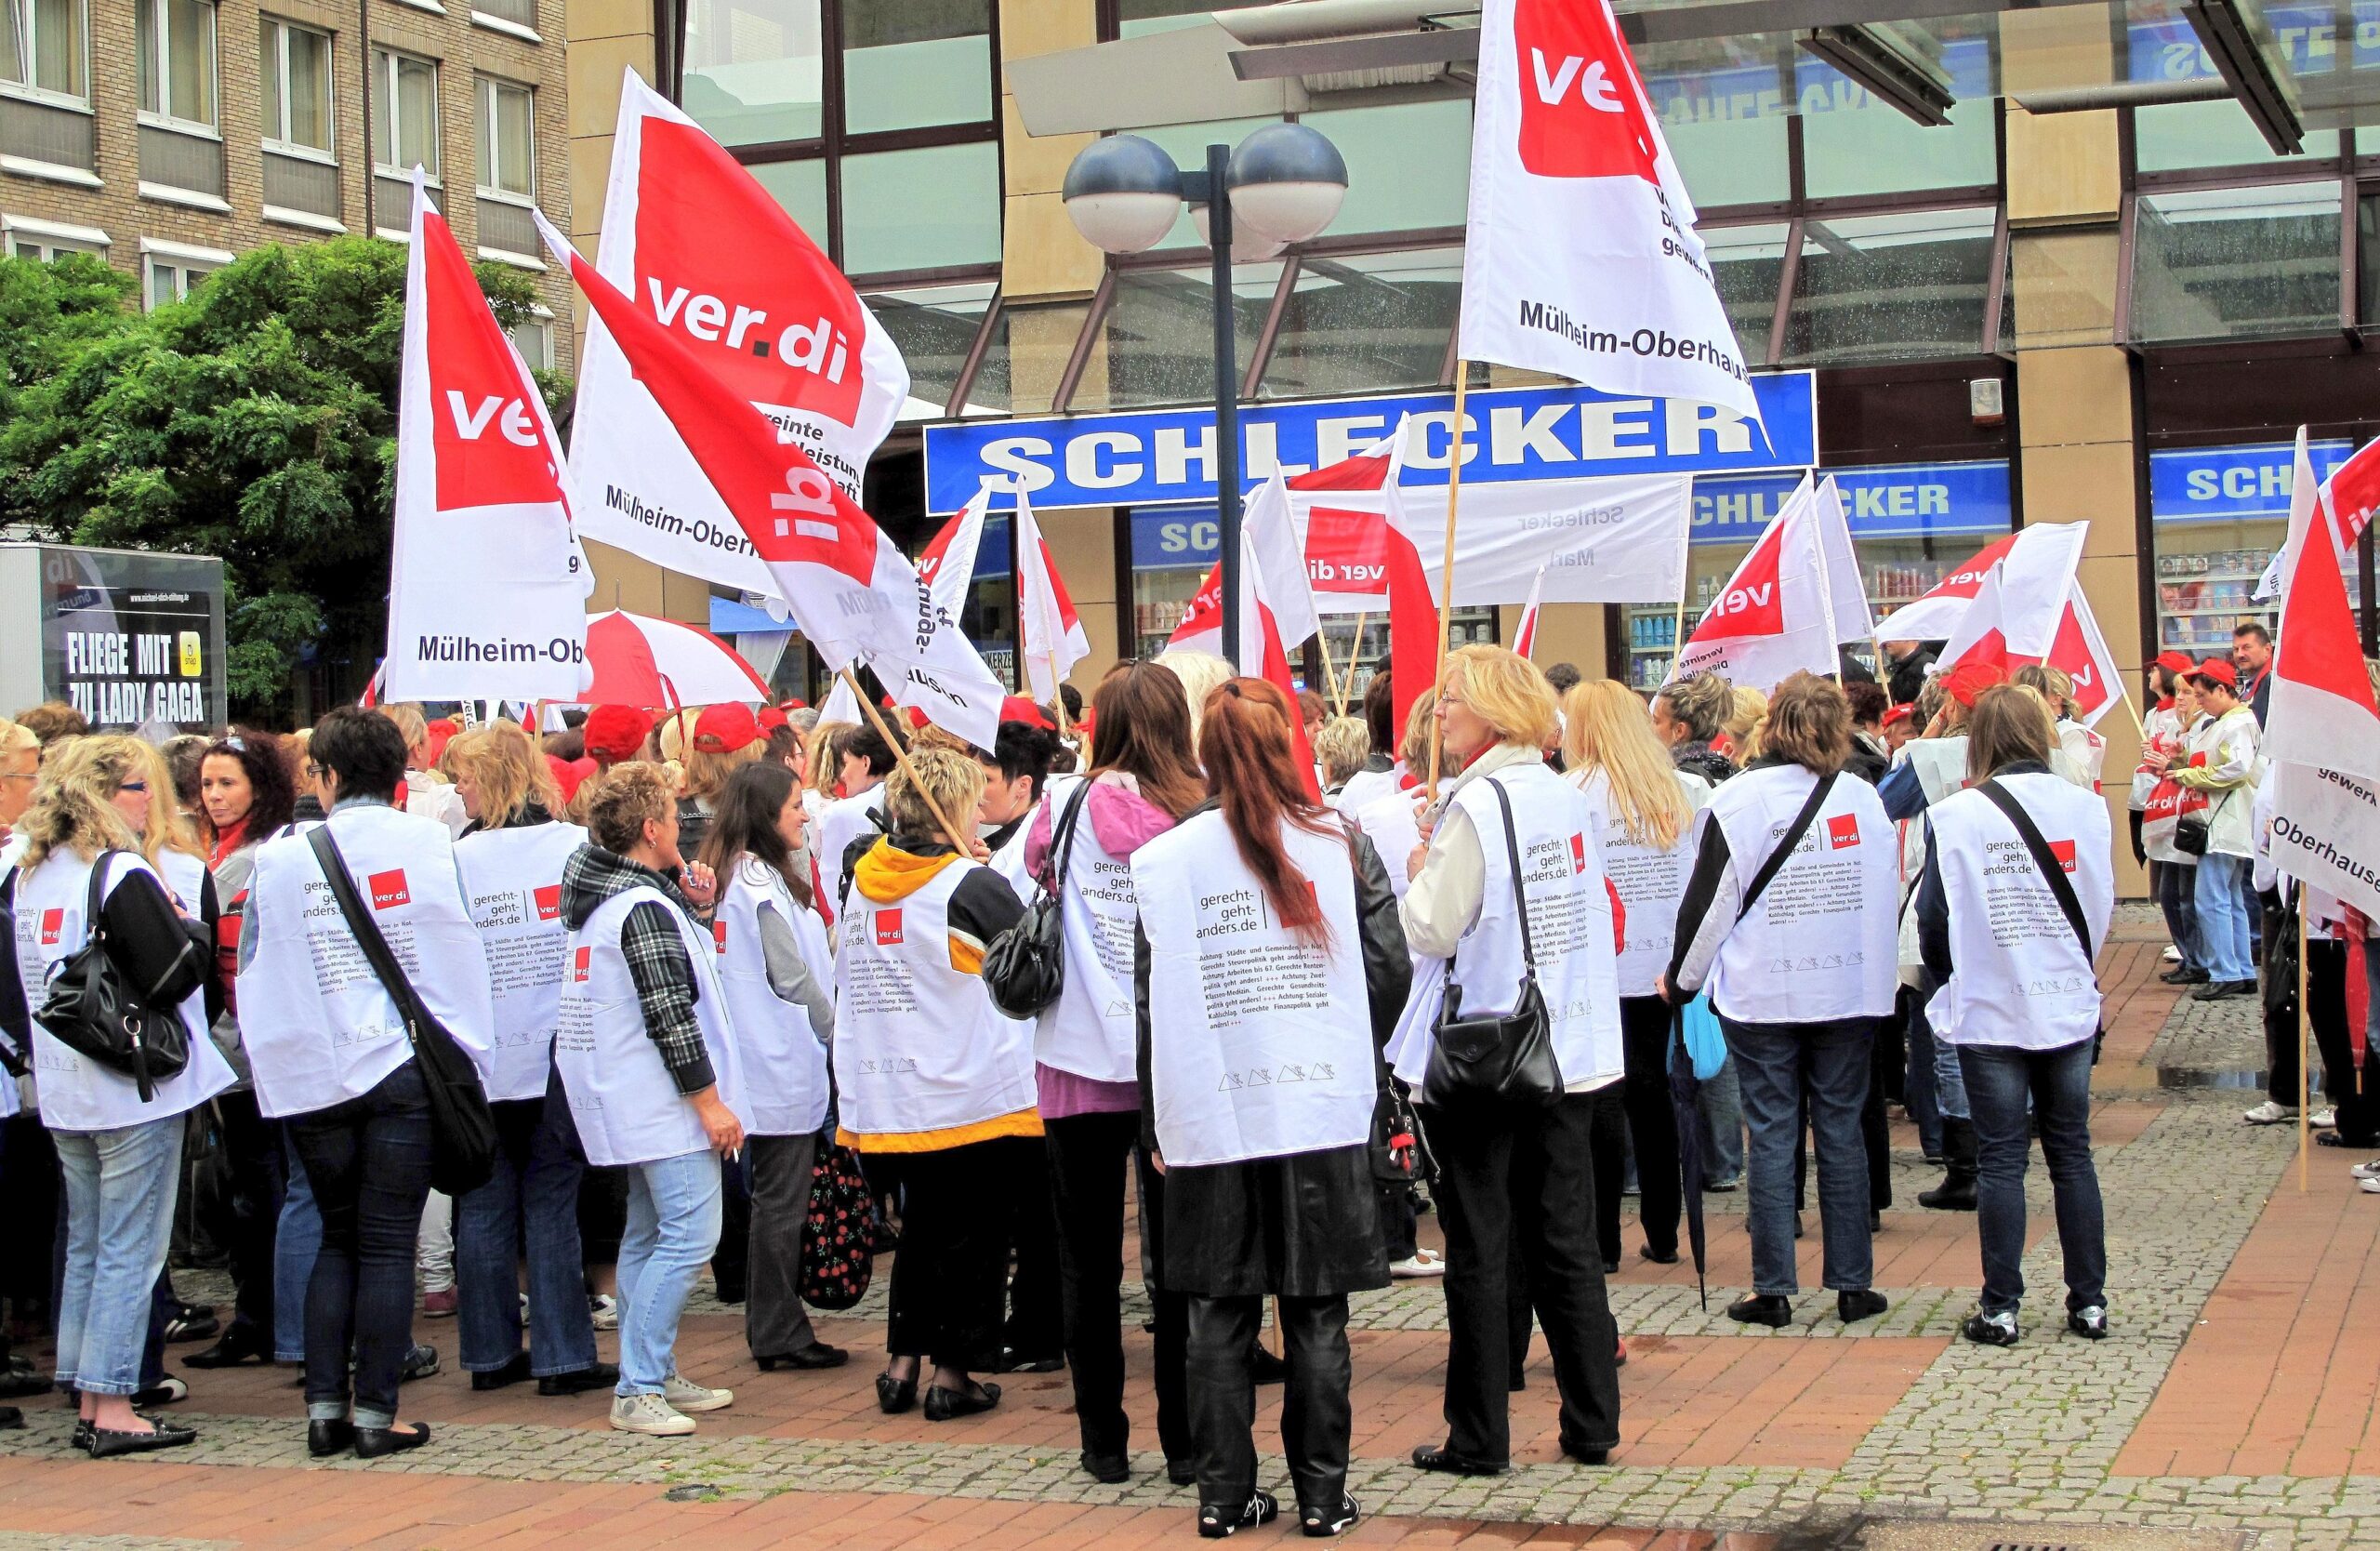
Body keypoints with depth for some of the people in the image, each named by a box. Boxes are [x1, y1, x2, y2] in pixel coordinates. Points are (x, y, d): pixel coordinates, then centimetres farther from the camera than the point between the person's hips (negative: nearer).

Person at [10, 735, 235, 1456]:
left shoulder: (29, 874, 9)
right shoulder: (125, 873, -16)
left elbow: (25, 980, 15)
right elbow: (178, 973, -20)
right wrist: (189, 930, -2)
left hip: (64, 1094, 8)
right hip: (138, 1089, -8)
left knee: (85, 1247, 14)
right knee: (130, 1253, -2)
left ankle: (88, 1404, 18)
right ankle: (113, 1410, 0)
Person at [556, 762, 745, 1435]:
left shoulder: (606, 896, 11)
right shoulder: (646, 908, -18)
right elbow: (670, 1015, -22)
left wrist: (688, 903, 5)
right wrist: (709, 1100, -18)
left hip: (634, 1100, 11)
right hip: (665, 1101, -11)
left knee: (649, 1235, 16)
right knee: (689, 1236, -11)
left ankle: (653, 1375, 23)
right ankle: (638, 1390, -11)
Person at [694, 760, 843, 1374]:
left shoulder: (735, 874, 14)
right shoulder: (761, 879, -15)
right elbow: (792, 976, -16)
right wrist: (841, 1034, -8)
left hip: (765, 1063, 10)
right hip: (783, 1065, -10)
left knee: (773, 1196, 14)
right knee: (782, 1199, -4)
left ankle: (770, 1328, 20)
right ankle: (780, 1335, 1)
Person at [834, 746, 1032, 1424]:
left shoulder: (863, 883, 4)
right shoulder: (973, 886, -15)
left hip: (888, 1102, 6)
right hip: (974, 1097, -6)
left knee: (922, 1229, 20)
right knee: (972, 1236, 6)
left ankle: (901, 1364, 21)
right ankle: (952, 1375, 10)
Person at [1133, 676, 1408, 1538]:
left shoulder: (1166, 859, -3)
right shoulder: (1340, 842, -1)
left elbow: (1151, 1001, -2)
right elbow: (1389, 969, 0)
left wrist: (1156, 1125, 5)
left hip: (1211, 1114, 0)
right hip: (1322, 1110, 0)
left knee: (1220, 1314, 8)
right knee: (1316, 1313, 7)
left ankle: (1225, 1495, 13)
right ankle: (1322, 1494, 12)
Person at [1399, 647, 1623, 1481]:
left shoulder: (1477, 803, -15)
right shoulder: (1571, 799, 7)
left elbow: (1432, 929, -16)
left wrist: (1418, 869, 3)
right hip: (1569, 1053, 7)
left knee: (1479, 1249, 2)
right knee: (1566, 1240, 12)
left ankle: (1479, 1437, 8)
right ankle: (1593, 1423, 16)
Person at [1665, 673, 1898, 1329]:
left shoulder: (1736, 801, -9)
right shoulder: (1863, 798, 2)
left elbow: (1710, 902, -6)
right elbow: (1886, 894, 10)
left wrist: (1681, 979, 7)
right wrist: (1875, 984, 20)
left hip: (1761, 997, -2)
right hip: (1847, 992, 3)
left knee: (1772, 1137, 2)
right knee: (1841, 1133, 8)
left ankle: (1773, 1289, 4)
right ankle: (1852, 1284, 11)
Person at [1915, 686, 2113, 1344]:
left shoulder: (1954, 816, -11)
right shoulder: (2086, 807, -4)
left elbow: (1934, 918, -5)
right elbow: (2103, 906, 5)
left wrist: (1952, 981, 14)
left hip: (1989, 1011, -2)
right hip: (2069, 1007, 2)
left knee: (2002, 1159, 3)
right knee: (2071, 1153, 11)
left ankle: (2000, 1309, 5)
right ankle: (2089, 1302, 14)